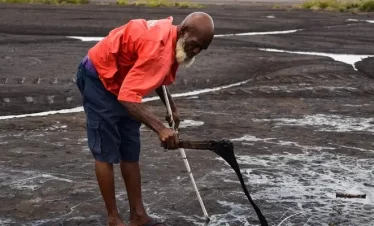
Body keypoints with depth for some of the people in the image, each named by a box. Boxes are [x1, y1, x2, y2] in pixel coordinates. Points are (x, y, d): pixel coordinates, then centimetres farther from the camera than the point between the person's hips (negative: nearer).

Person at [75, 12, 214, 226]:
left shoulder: (172, 38, -3)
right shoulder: (159, 46, -34)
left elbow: (153, 74, 17)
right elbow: (128, 97, -41)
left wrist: (172, 107, 10)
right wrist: (161, 128, -46)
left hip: (120, 79, 10)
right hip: (98, 78, -10)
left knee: (131, 152, 8)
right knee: (106, 153, -6)